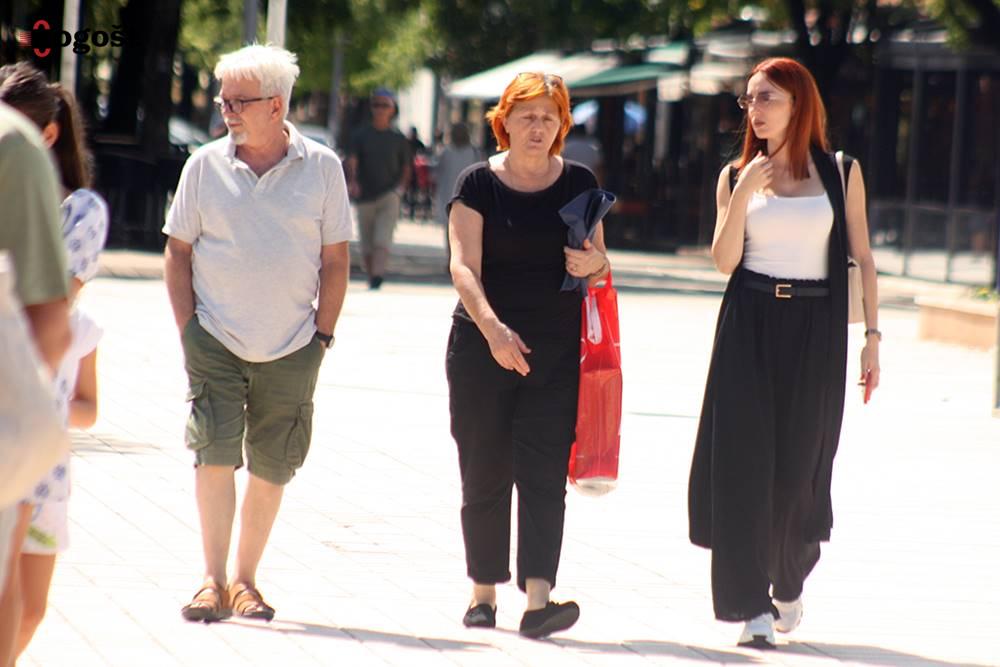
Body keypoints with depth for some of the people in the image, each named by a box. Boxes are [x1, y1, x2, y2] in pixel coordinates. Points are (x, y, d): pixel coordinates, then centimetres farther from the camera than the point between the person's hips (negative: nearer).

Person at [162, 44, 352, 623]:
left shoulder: (321, 168, 1)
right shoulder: (205, 166, 2)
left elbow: (335, 259, 5)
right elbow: (178, 251, 6)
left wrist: (322, 336, 0)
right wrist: (188, 329, -2)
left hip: (291, 349, 1)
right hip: (216, 341, -1)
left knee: (272, 469, 5)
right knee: (215, 454, -11)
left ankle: (245, 581, 18)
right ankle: (214, 581, -5)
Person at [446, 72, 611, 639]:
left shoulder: (579, 183, 7)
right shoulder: (479, 184, -1)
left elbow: (600, 266, 14)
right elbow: (464, 266, -11)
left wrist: (594, 264, -12)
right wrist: (492, 326, -27)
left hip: (557, 352, 1)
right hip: (483, 350, -1)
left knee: (545, 472, -9)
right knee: (485, 474, 5)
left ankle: (538, 598, -17)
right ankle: (484, 591, 17)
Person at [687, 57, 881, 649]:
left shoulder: (841, 173, 5)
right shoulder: (737, 176, 7)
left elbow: (862, 258, 5)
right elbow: (724, 260, -3)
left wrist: (872, 335, 0)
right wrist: (744, 193, -14)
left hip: (814, 332, -1)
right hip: (749, 328, 1)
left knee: (799, 466, 2)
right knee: (743, 462, -8)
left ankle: (790, 583, 28)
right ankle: (753, 607, -7)